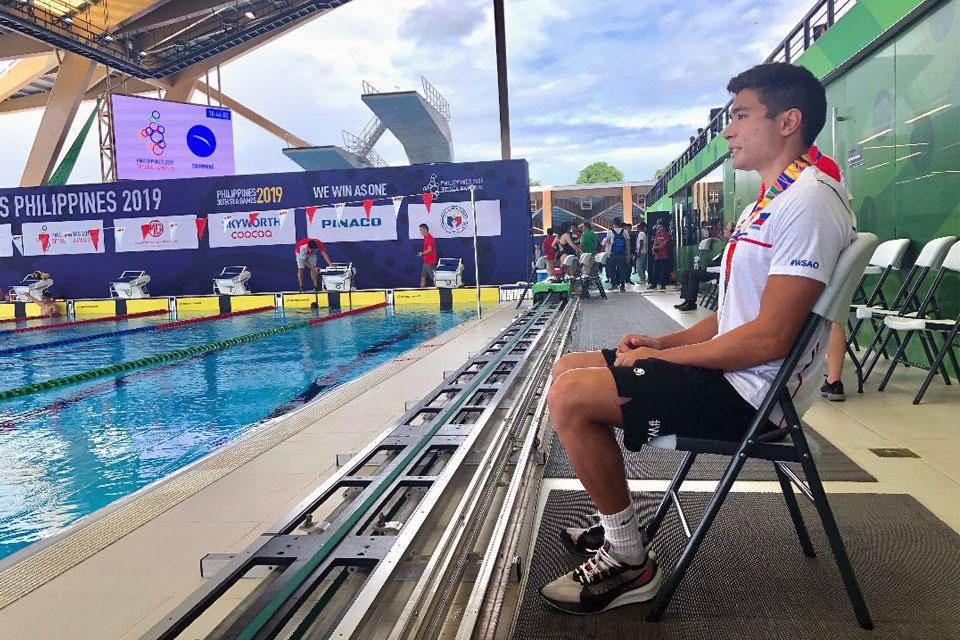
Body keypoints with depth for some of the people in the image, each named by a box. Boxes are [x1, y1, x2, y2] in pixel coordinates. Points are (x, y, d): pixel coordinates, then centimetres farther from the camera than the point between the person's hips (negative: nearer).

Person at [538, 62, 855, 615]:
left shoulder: (809, 202, -17)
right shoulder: (771, 200, 17)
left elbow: (770, 337, -24)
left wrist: (666, 357, -15)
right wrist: (663, 343, 4)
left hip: (745, 393, -11)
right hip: (727, 369, 11)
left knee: (571, 397, -21)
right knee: (568, 369, 12)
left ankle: (630, 562, -6)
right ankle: (620, 525, 20)